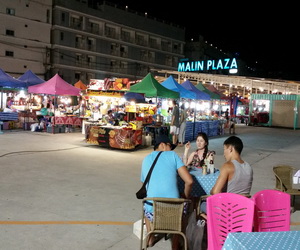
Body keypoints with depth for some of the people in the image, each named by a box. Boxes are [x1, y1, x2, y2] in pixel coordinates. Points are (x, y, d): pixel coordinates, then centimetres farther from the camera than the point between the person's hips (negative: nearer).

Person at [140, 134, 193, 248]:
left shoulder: (146, 159, 11)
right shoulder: (173, 155, 1)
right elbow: (189, 181, -6)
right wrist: (186, 196, 13)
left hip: (152, 213, 3)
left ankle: (150, 238, 48)